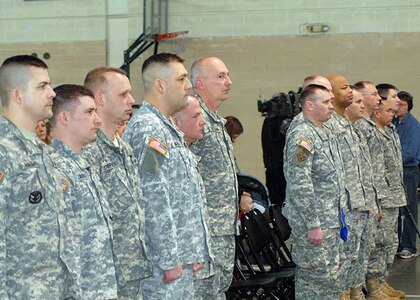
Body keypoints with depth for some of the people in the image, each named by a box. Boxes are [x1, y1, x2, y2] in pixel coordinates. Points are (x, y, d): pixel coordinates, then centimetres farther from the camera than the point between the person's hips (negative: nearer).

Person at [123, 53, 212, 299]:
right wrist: (169, 260, -20)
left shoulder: (167, 127, 17)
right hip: (166, 262, -10)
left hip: (181, 258, 10)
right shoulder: (148, 129, -15)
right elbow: (154, 200, -21)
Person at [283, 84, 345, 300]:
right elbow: (300, 185, -22)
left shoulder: (326, 134, 15)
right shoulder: (301, 136, -16)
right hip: (313, 224, -9)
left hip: (331, 222, 10)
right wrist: (313, 224, -23)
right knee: (316, 278, -4)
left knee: (330, 277, 14)